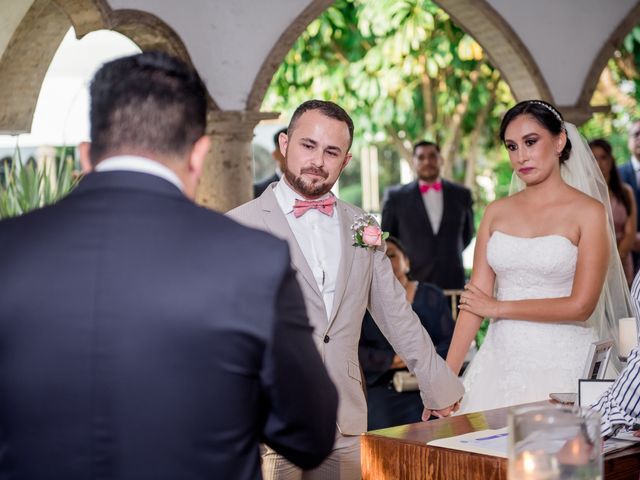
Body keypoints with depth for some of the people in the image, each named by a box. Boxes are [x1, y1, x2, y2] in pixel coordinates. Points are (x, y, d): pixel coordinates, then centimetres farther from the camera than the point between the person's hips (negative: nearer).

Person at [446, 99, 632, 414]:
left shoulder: (589, 212, -4)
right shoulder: (496, 212, 7)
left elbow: (580, 306, -10)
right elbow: (474, 298, 2)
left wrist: (498, 307, -4)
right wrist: (446, 376, -6)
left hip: (561, 363, -3)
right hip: (502, 361, 3)